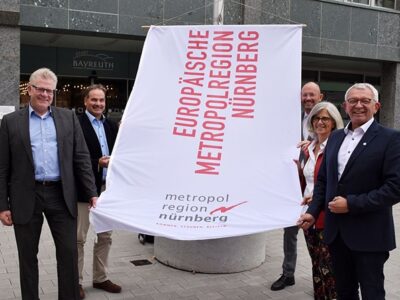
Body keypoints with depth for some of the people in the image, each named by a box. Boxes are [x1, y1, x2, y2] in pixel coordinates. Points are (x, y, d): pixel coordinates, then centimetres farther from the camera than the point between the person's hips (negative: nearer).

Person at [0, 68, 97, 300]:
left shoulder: (68, 118, 7)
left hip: (61, 195, 1)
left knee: (69, 253, 5)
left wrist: (92, 193, -1)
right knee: (28, 256, 11)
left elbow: (82, 158, 5)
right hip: (27, 197, 0)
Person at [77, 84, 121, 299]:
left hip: (108, 188, 6)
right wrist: (97, 163, -22)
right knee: (79, 238, 5)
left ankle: (100, 278, 27)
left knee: (105, 236, 14)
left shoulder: (111, 125, 12)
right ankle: (76, 281, 18)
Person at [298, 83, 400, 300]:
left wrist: (352, 204, -18)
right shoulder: (335, 137, 11)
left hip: (368, 235, -5)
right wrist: (313, 211, 1)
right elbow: (323, 179, 14)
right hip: (336, 232, 5)